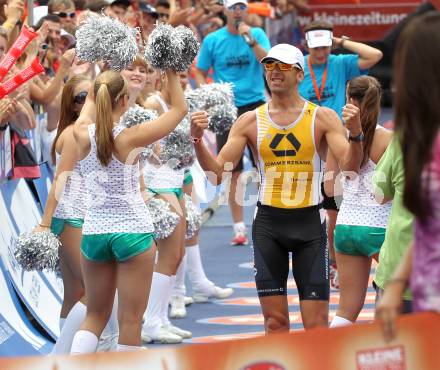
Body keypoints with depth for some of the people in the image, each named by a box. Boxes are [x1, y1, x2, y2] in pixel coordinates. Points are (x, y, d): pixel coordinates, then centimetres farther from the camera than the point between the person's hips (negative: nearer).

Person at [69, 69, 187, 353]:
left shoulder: (83, 135, -5)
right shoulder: (131, 138, -14)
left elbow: (90, 103, 20)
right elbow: (180, 108, -4)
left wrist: (101, 78, 27)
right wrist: (172, 72, 4)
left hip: (94, 231, 4)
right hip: (133, 231, -4)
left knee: (95, 316, 15)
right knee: (131, 320, 2)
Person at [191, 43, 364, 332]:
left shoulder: (323, 118, 0)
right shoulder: (250, 122, 5)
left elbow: (350, 168, -9)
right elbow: (217, 174, 3)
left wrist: (355, 135, -27)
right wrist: (198, 140, -13)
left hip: (309, 222, -2)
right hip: (268, 223, 2)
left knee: (316, 324, -4)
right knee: (275, 320, 5)